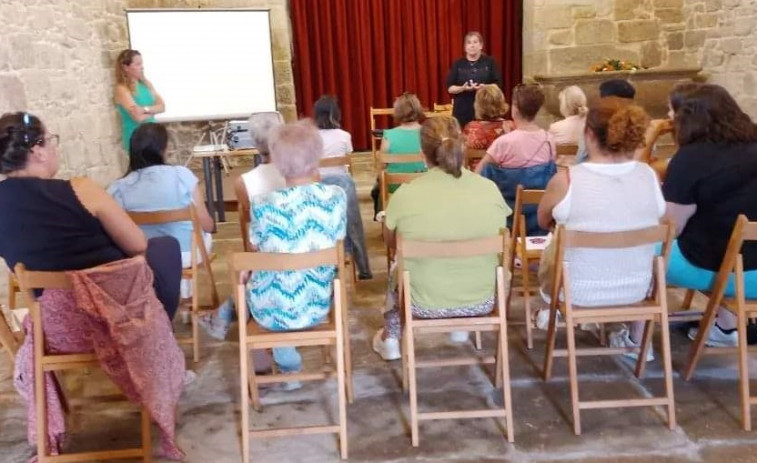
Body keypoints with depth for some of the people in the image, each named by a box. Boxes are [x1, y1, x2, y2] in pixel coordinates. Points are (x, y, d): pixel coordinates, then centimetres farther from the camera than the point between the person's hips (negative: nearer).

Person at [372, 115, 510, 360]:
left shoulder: (405, 195, -18)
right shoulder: (490, 190, -11)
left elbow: (390, 242, 2)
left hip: (424, 304, -2)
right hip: (482, 300, 2)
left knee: (398, 266, 32)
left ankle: (390, 340, 47)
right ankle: (461, 329, 51)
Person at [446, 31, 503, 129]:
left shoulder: (489, 62, 4)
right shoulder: (458, 64, 6)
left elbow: (498, 84, 1)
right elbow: (449, 88, 3)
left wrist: (485, 87, -18)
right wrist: (463, 88, -17)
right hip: (463, 111, 1)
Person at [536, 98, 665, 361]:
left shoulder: (565, 180, -21)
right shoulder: (649, 175, -11)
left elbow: (544, 222, 0)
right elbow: (655, 224, 8)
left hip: (578, 291, -2)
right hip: (637, 289, 3)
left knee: (550, 251, 29)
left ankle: (551, 311, 51)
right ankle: (637, 340, 37)